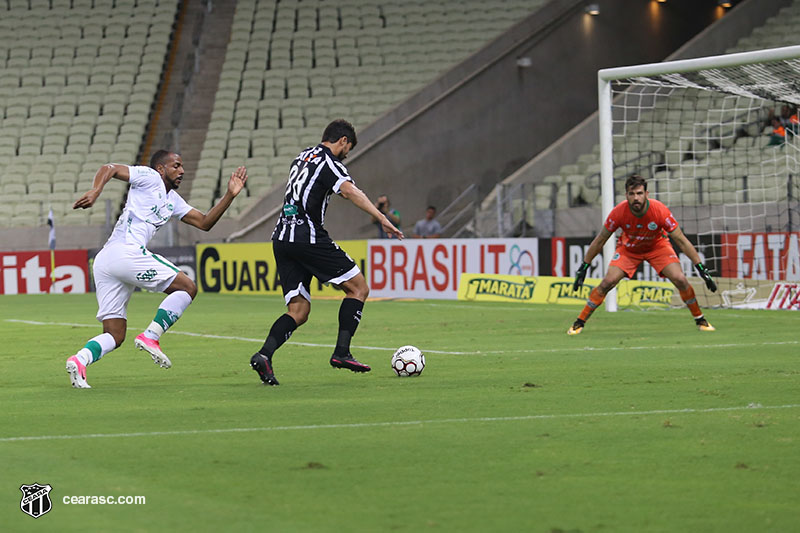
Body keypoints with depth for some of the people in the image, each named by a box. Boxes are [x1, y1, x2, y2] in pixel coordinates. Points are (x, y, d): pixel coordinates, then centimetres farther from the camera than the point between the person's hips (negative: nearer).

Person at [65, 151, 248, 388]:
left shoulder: (172, 200, 31)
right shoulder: (150, 178, 7)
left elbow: (204, 222, 29)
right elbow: (109, 169, -3)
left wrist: (230, 195, 20)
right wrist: (95, 191, -21)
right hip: (126, 252, -9)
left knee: (114, 336, 4)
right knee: (187, 287, -1)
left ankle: (80, 359, -20)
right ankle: (150, 337, -11)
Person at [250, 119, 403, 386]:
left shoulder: (301, 158, 22)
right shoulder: (328, 161, -4)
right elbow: (349, 190, -22)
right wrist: (382, 218, -30)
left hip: (281, 238, 8)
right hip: (308, 236, -8)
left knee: (298, 312, 5)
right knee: (358, 287, 3)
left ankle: (264, 354, -17)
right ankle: (342, 352, -7)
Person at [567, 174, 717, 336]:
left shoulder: (660, 210, -32)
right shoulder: (619, 212, -29)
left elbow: (681, 240, -23)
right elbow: (600, 240, -14)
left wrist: (701, 268, -24)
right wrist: (584, 267, -11)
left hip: (657, 246, 0)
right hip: (628, 248, 0)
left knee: (680, 279, -18)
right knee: (607, 282, -16)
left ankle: (700, 320, 3)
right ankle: (579, 323, -3)